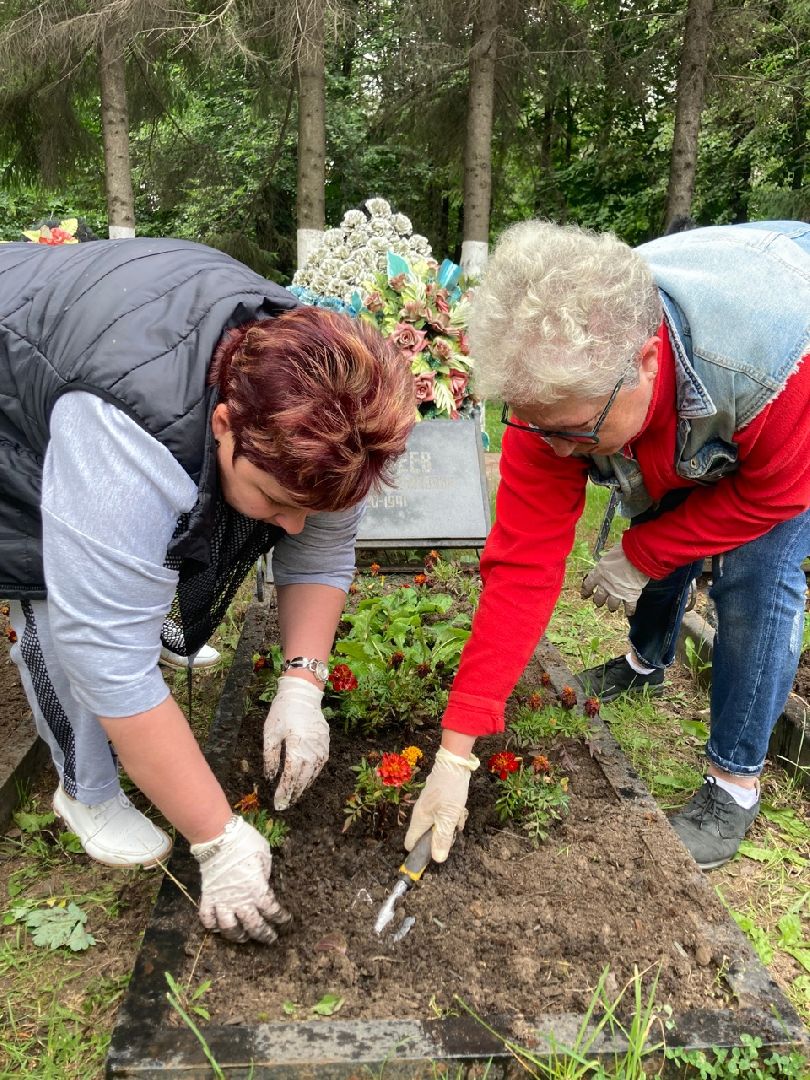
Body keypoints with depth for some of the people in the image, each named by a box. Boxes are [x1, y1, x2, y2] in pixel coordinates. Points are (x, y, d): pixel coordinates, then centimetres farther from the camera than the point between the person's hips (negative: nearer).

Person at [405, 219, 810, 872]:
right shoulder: (554, 388, -34)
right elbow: (523, 567, -32)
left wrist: (640, 558, -22)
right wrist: (456, 749, -31)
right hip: (685, 432, 4)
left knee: (757, 582, -16)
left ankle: (735, 785, 2)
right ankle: (648, 663, 42)